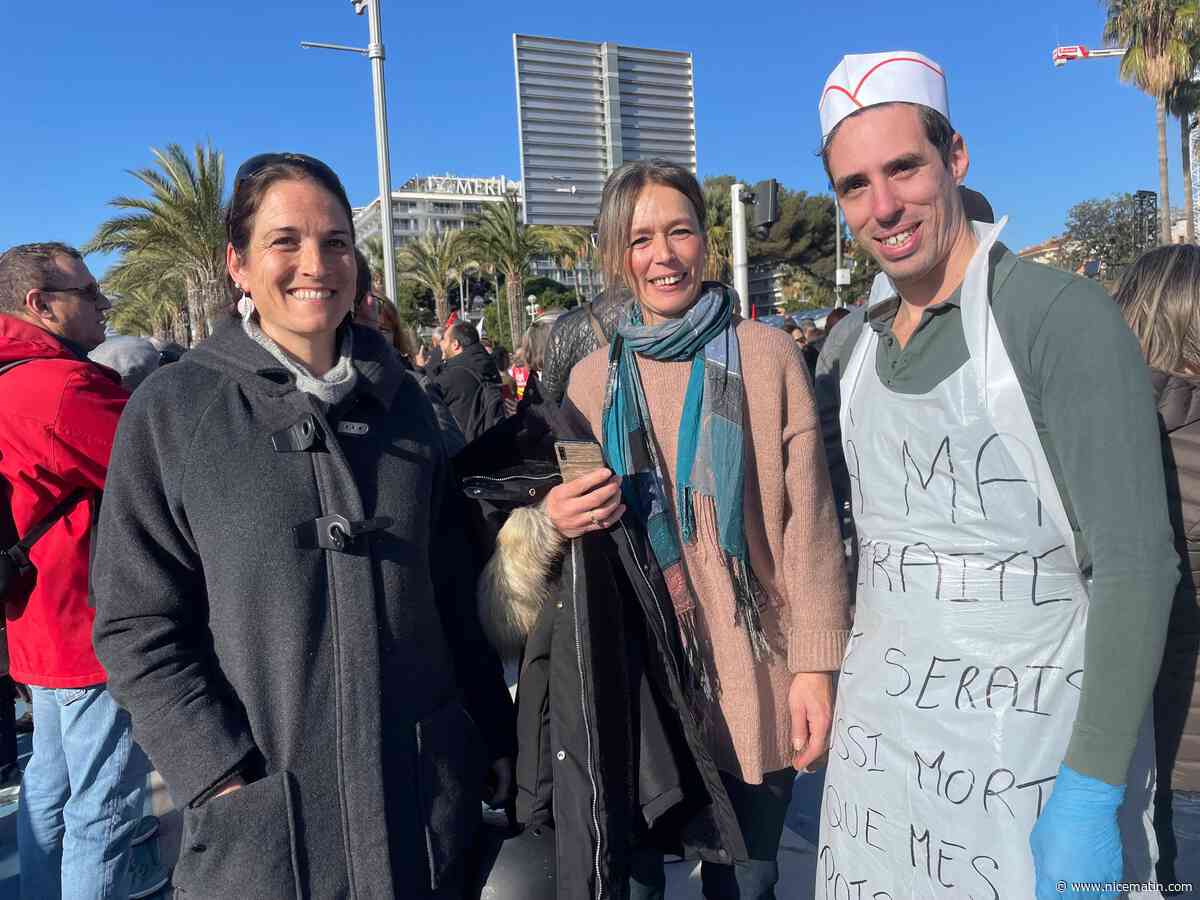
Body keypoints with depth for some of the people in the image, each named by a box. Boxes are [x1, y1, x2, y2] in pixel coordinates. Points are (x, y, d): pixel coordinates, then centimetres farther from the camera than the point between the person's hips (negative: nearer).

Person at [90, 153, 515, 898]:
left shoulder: (402, 402, 4)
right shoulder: (172, 411, -6)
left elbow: (453, 592, 8)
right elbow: (138, 625, -5)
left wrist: (495, 737, 10)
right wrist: (223, 776, -12)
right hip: (263, 819, -2)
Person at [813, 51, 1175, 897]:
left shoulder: (1062, 317, -14)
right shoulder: (852, 343, 4)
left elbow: (1136, 564, -16)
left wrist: (1092, 794, -18)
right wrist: (836, 676, 12)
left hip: (1037, 747, -5)